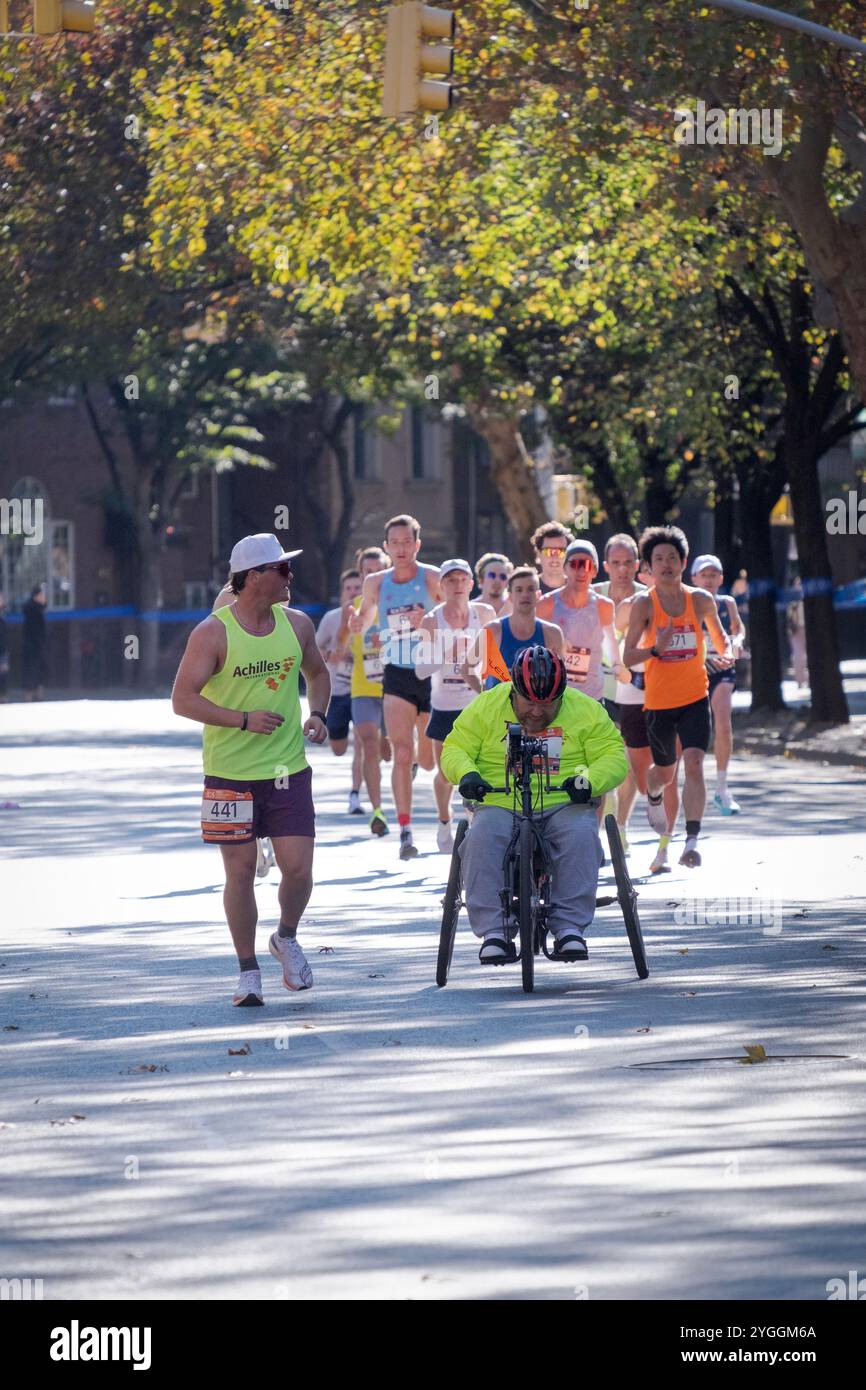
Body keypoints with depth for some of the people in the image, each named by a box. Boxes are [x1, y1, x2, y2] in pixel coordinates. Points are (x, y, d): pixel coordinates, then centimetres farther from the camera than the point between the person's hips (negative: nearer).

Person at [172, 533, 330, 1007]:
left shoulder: (297, 624, 5)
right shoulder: (213, 634, -10)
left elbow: (317, 673, 23)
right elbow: (183, 699, -12)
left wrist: (316, 715, 5)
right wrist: (244, 719, -21)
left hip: (288, 770, 3)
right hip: (230, 773, -3)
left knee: (298, 869, -5)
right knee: (240, 873, 2)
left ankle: (287, 939, 24)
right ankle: (248, 971, 14)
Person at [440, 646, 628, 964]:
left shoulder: (586, 710, 4)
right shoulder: (485, 707, 5)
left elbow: (614, 756, 1)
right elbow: (455, 749, 7)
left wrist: (589, 781, -20)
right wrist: (466, 773, -17)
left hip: (563, 806, 0)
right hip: (500, 805, 0)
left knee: (581, 835, -33)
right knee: (481, 838, -32)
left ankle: (570, 927, -27)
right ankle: (492, 931, -29)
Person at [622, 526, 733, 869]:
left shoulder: (701, 600, 0)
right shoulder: (644, 604, -7)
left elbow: (719, 635, 19)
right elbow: (628, 657, -8)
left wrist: (727, 654, -3)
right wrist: (656, 648, -27)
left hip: (695, 698, 0)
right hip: (658, 701, 0)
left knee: (694, 763, -18)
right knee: (665, 771, 15)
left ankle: (692, 841, -19)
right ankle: (653, 798, 53)